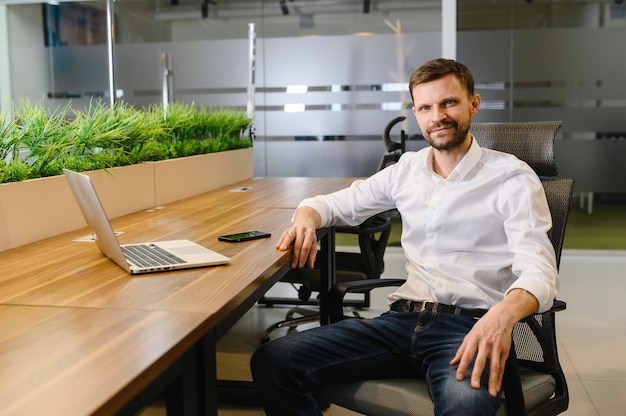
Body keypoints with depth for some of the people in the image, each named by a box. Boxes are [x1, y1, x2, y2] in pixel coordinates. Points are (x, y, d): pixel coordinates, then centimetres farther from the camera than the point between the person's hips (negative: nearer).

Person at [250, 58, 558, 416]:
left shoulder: (513, 178, 1)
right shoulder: (406, 170, 16)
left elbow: (540, 272, -10)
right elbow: (333, 204, 25)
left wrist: (504, 313, -33)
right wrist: (306, 220, -1)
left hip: (470, 326, -4)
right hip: (402, 319, 5)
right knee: (272, 362, -14)